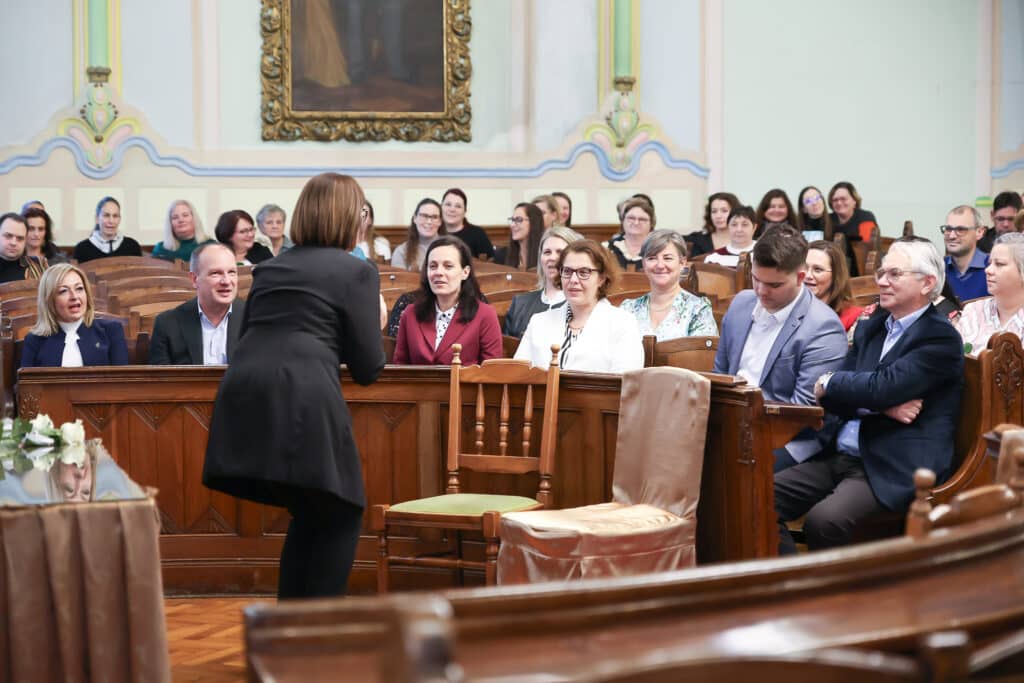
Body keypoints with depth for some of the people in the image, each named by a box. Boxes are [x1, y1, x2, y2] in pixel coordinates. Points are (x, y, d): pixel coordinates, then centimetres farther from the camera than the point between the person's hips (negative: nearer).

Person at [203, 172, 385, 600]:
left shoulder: (268, 268, 22)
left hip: (243, 393, 6)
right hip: (303, 400, -6)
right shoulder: (357, 271, 6)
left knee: (310, 515, 21)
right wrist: (376, 325, 23)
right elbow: (367, 369, 4)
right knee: (340, 516, 11)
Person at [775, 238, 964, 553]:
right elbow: (828, 396, 7)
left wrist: (828, 382, -1)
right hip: (837, 457, 8)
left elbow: (880, 387, -18)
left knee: (823, 521, -33)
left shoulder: (940, 338, -5)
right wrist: (882, 406, -11)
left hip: (893, 469, -7)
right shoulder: (869, 329, 19)